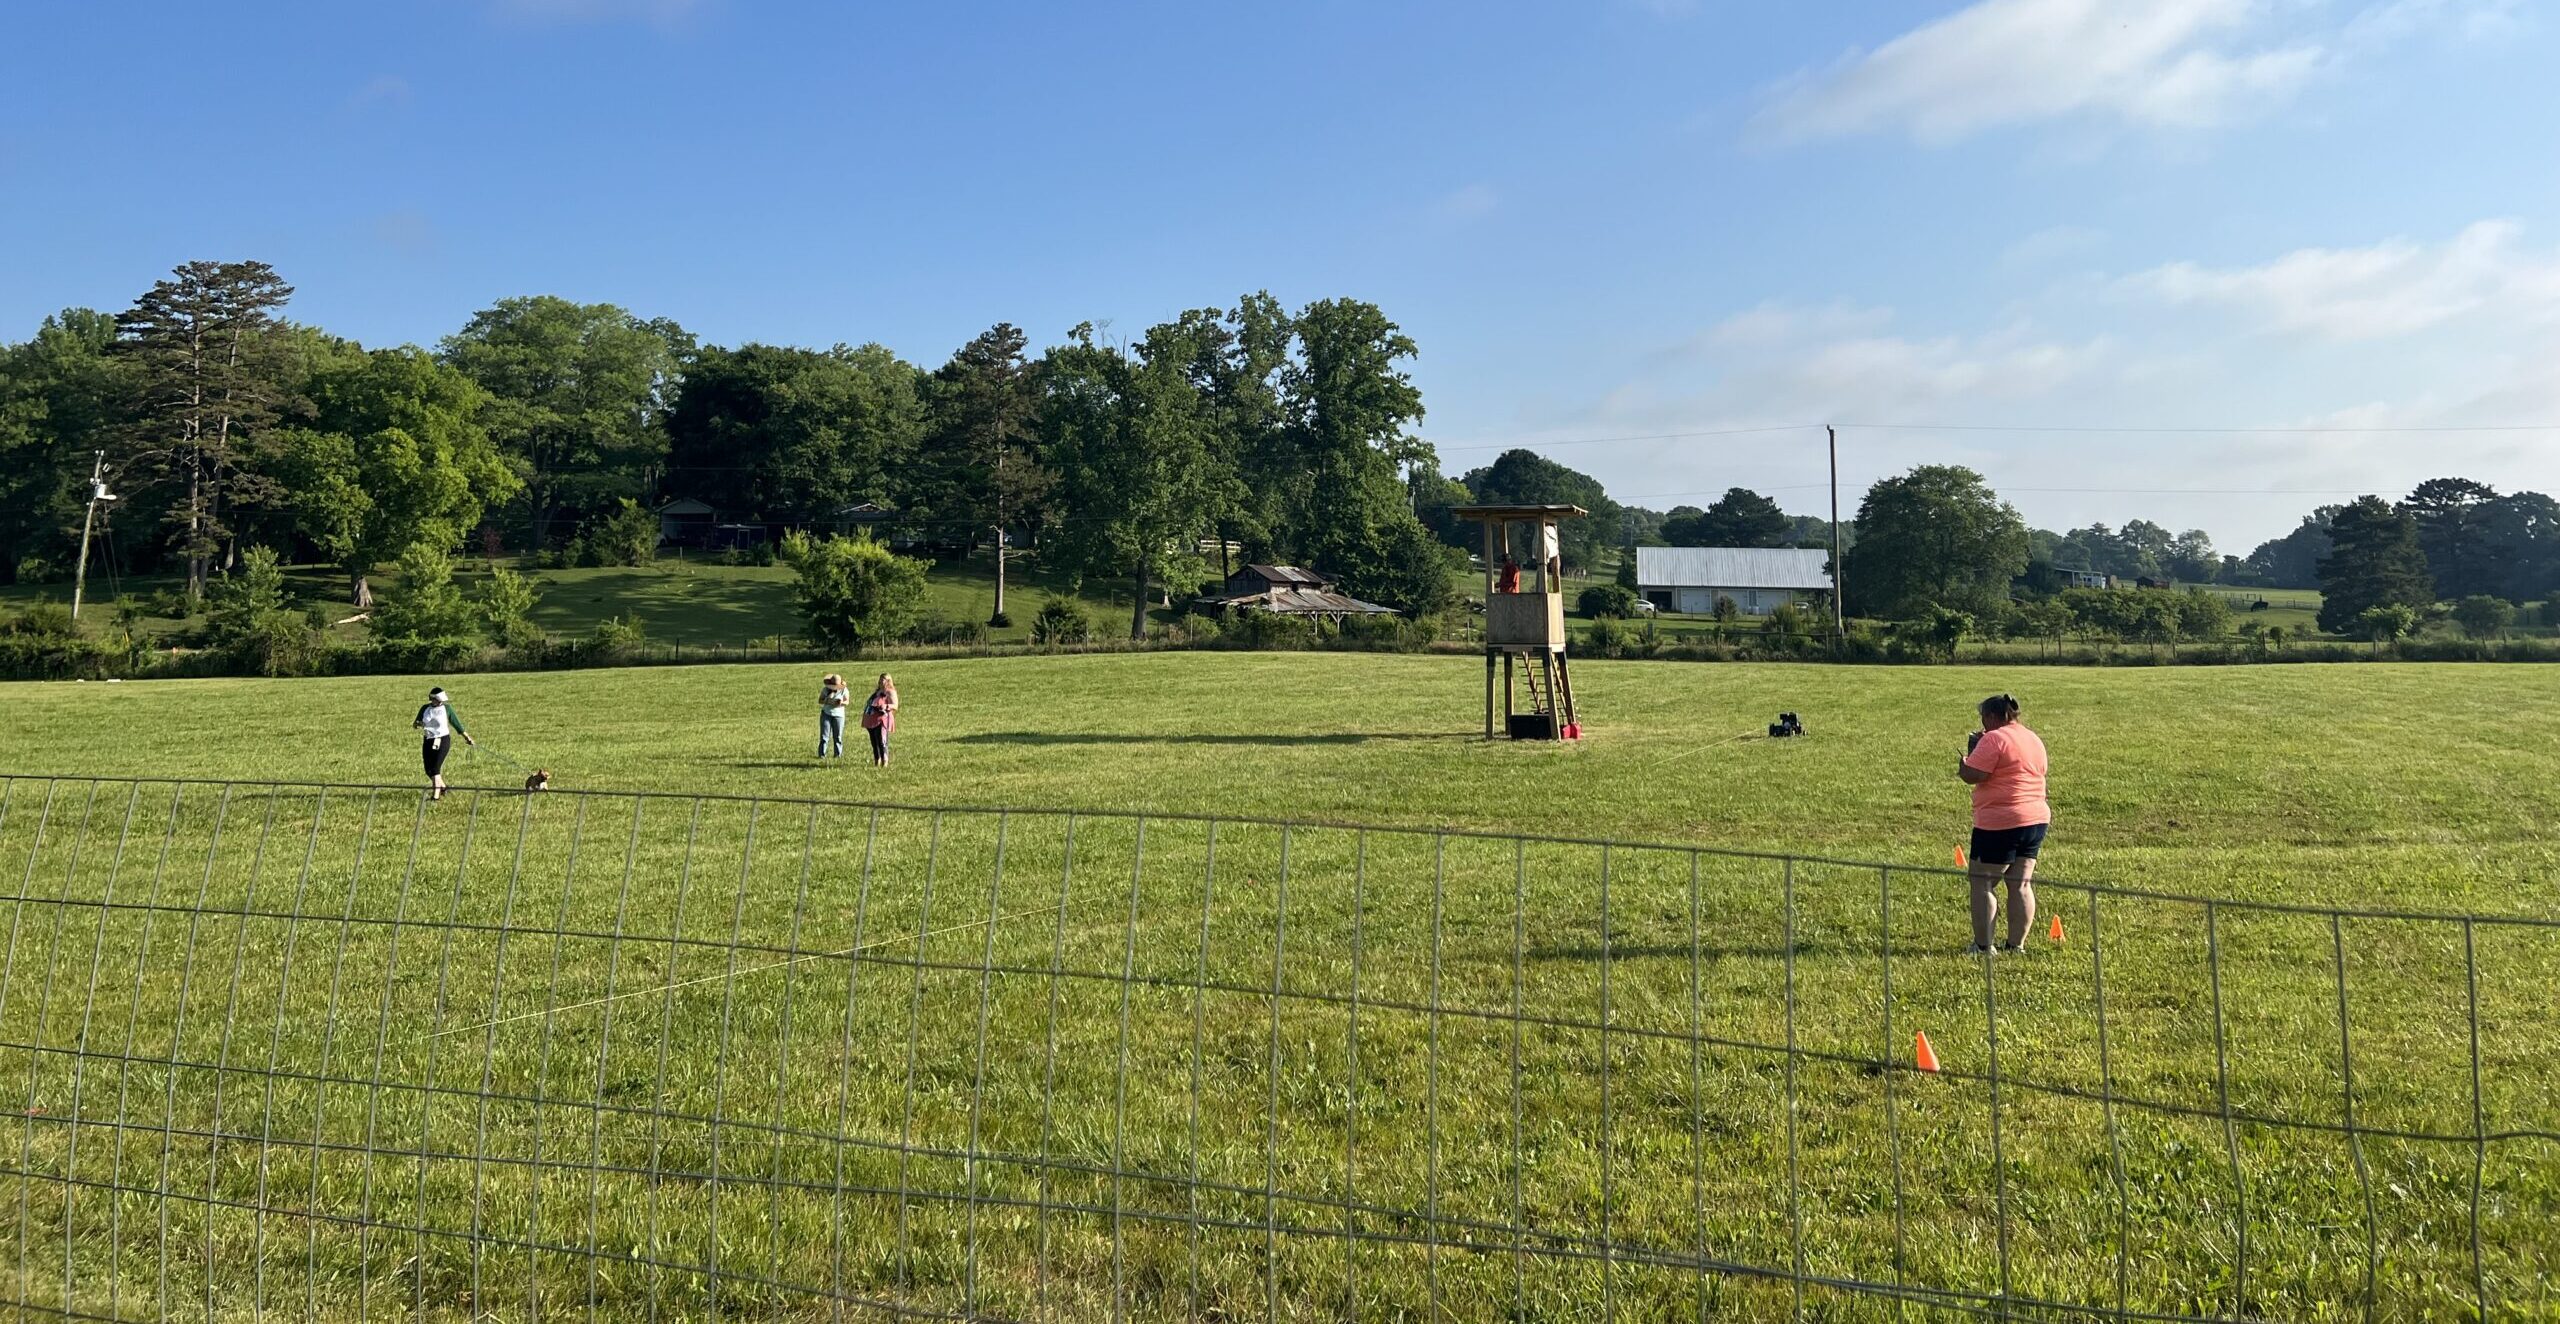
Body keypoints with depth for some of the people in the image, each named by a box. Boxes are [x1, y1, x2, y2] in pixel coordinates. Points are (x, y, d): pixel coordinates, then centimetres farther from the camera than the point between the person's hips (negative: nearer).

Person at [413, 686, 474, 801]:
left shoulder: (446, 708, -2)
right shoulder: (425, 709, 5)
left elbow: (455, 722, 5)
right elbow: (416, 723, 10)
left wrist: (466, 737, 8)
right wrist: (417, 724, -16)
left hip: (443, 740, -4)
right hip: (428, 741, 4)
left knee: (435, 768, -14)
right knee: (428, 769, 6)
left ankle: (436, 795, -14)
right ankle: (442, 787, 30)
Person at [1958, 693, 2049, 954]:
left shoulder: (1993, 739, -13)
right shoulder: (2034, 739, 15)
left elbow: (1971, 776, -18)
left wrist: (1970, 751, 0)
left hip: (2000, 824, -9)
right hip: (2037, 818, 9)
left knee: (1982, 883, -1)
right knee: (2021, 884, 11)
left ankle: (1983, 946, -2)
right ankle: (2016, 945, 13)